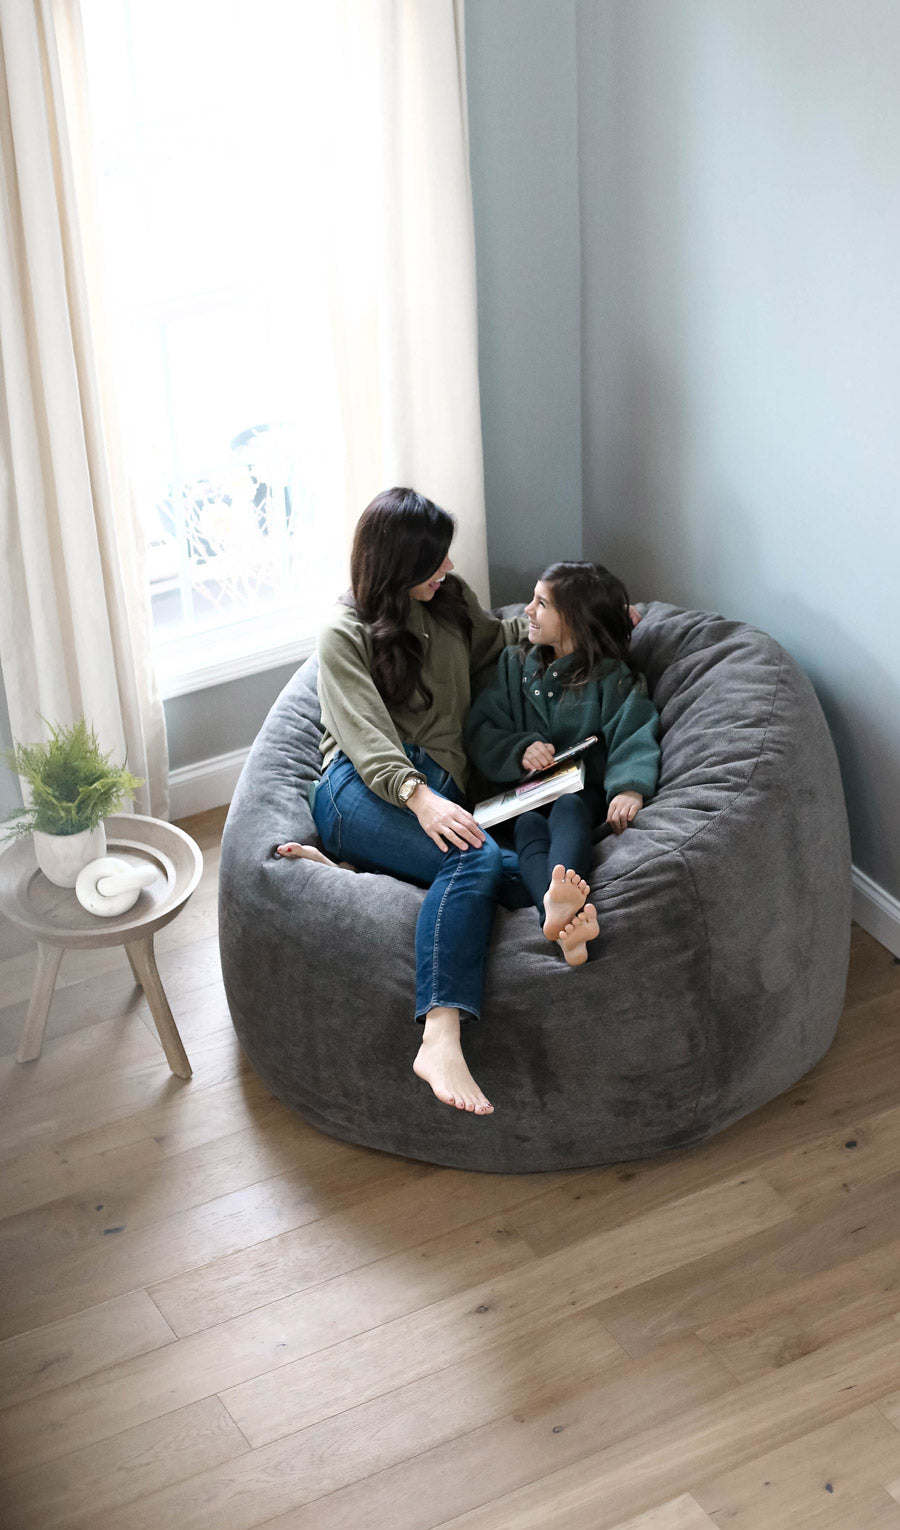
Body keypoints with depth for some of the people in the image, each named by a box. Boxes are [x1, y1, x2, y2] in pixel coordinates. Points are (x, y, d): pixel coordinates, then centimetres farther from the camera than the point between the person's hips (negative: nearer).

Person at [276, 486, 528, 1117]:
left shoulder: (451, 602, 22)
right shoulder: (346, 631, 4)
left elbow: (497, 638, 46)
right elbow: (366, 737, -11)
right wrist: (419, 796, -30)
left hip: (438, 790, 6)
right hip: (365, 789, -6)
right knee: (477, 858, -39)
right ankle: (442, 1039, -53)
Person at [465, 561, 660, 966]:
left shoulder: (612, 676, 8)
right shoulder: (515, 664, 19)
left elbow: (633, 738, -6)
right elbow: (480, 731, 12)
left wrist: (630, 787, -27)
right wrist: (520, 751, -9)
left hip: (583, 787, -2)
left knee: (568, 811, -37)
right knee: (528, 826, -33)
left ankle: (562, 897, -68)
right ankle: (565, 921, -64)